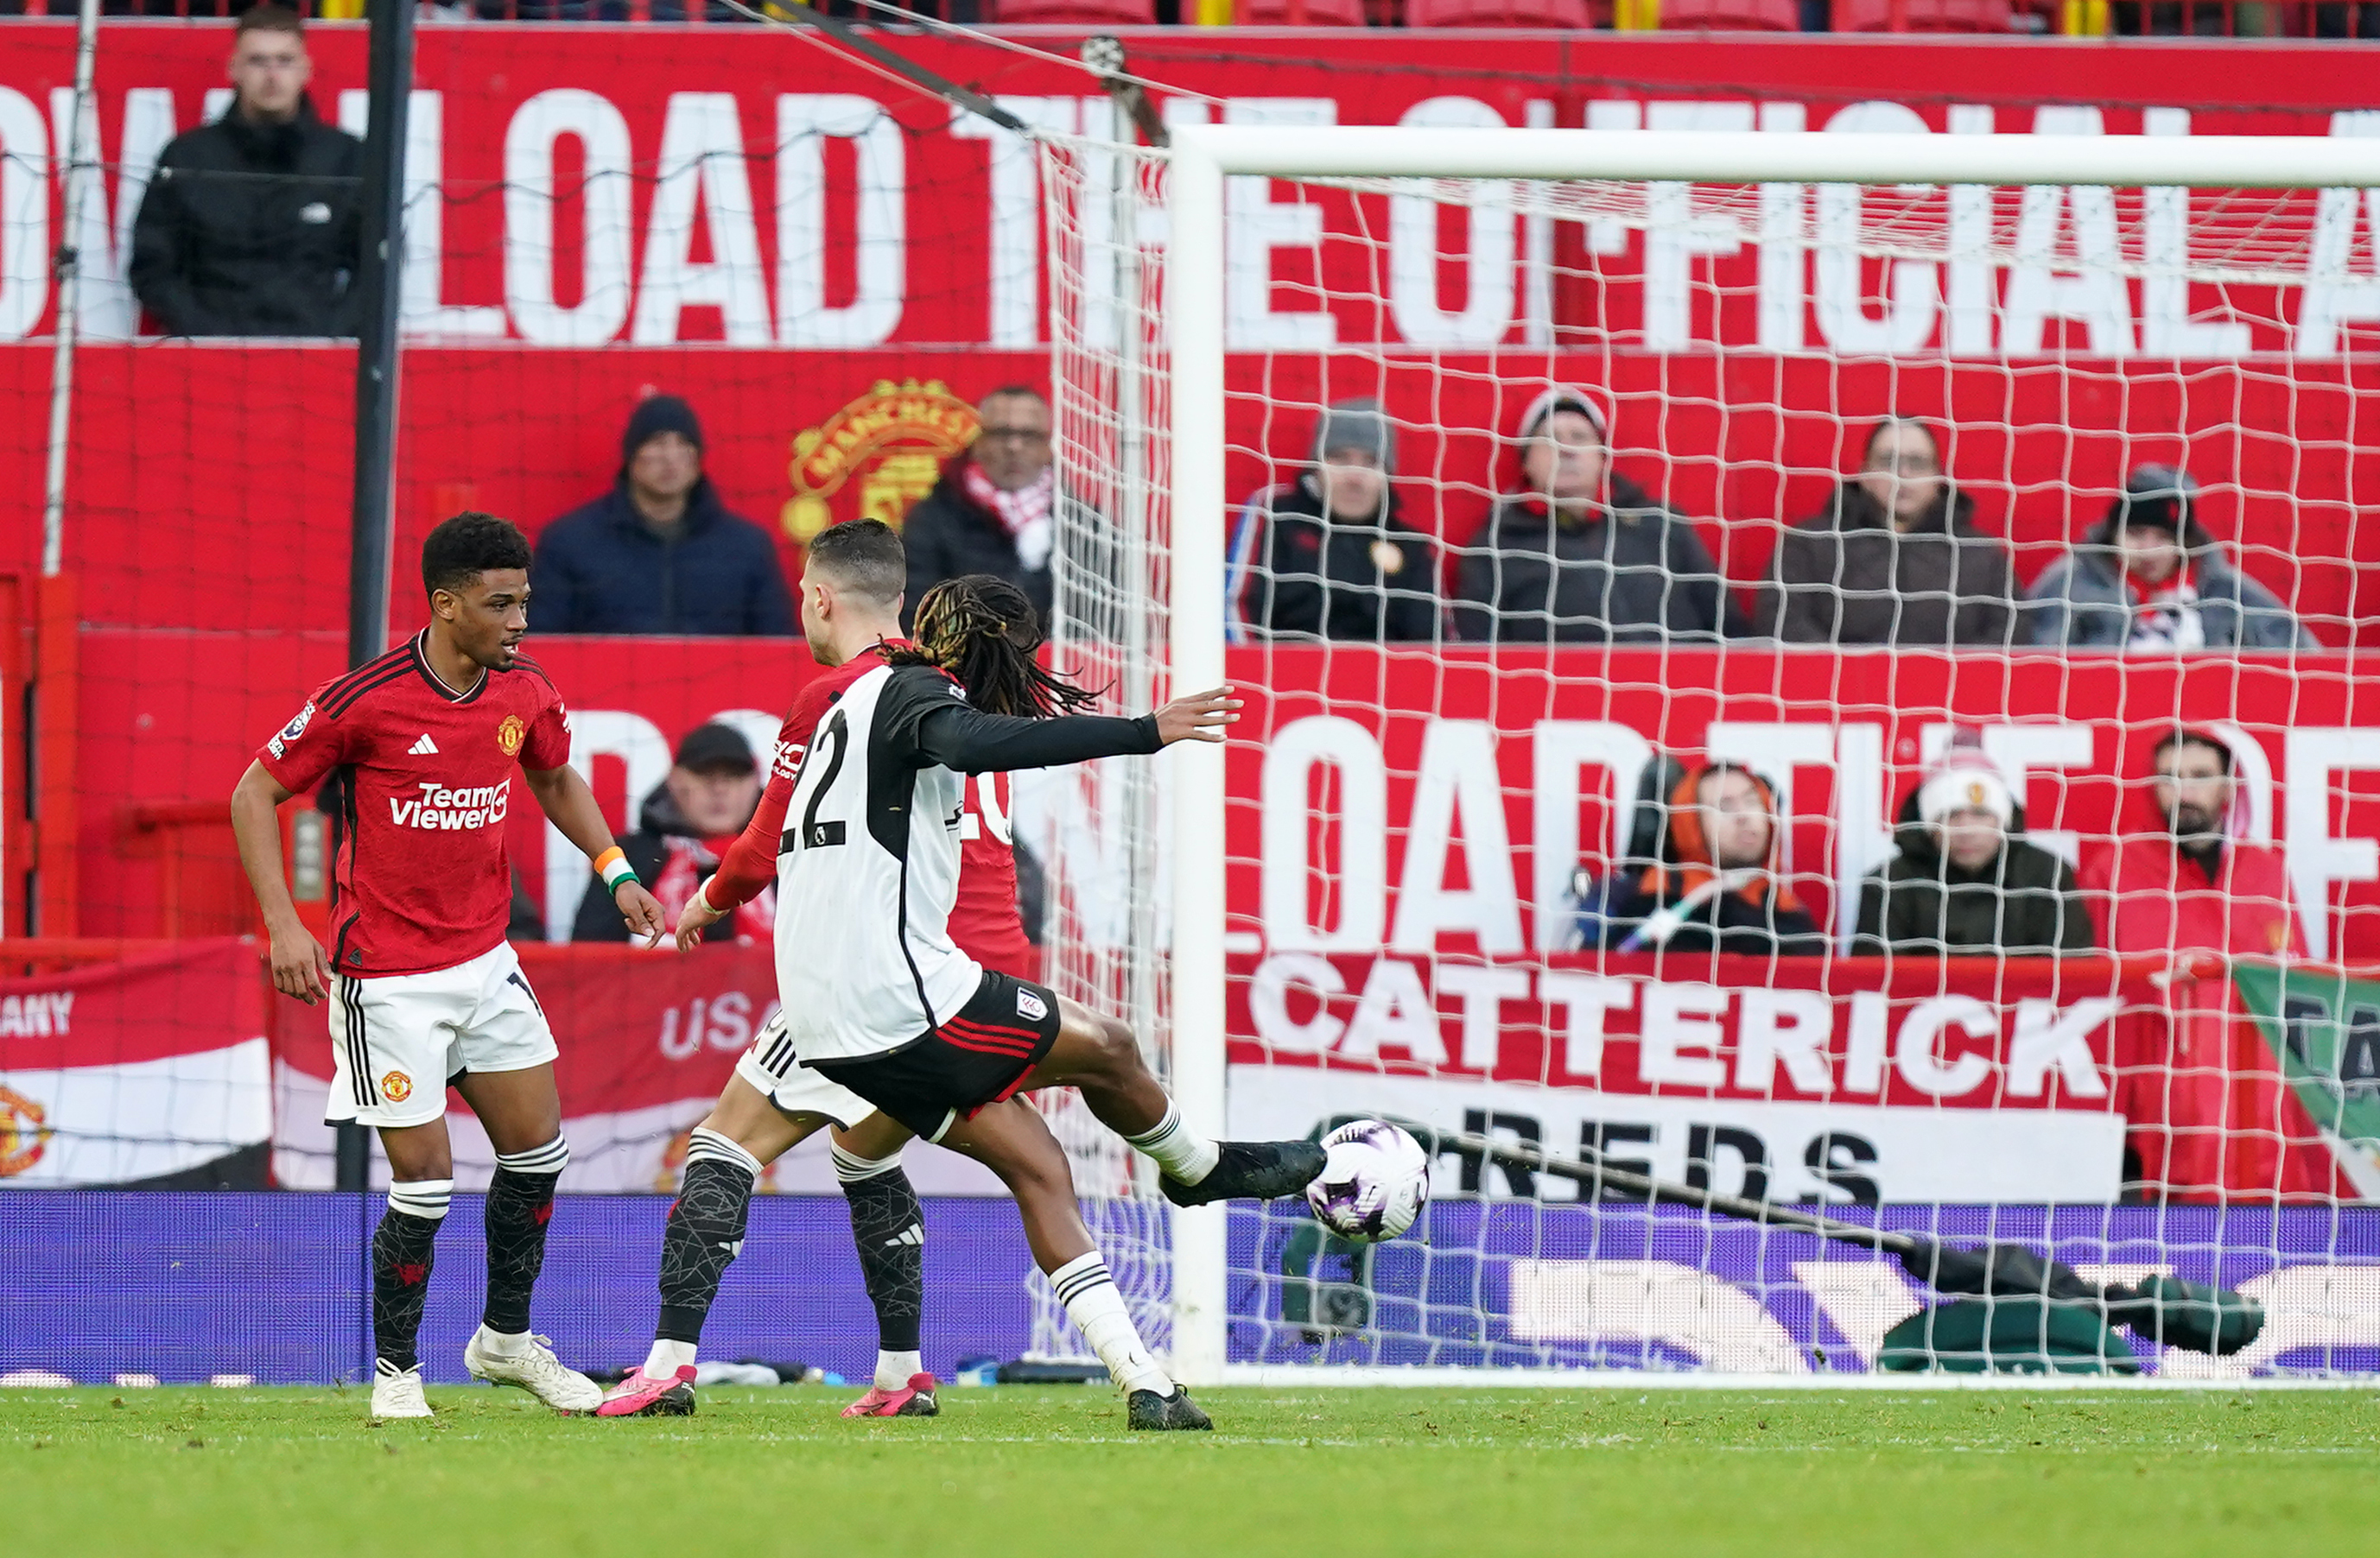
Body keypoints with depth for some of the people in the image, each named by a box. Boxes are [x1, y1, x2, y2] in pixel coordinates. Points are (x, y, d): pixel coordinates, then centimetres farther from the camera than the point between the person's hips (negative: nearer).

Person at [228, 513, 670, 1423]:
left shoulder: (525, 692, -2)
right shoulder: (363, 701, -19)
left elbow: (555, 780, 20)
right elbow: (255, 794, -9)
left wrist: (615, 871, 7)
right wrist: (284, 925, -17)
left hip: (484, 962, 6)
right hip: (387, 980, -6)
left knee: (538, 1148, 7)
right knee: (425, 1178, -7)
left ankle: (506, 1340, 27)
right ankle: (394, 1374, 11)